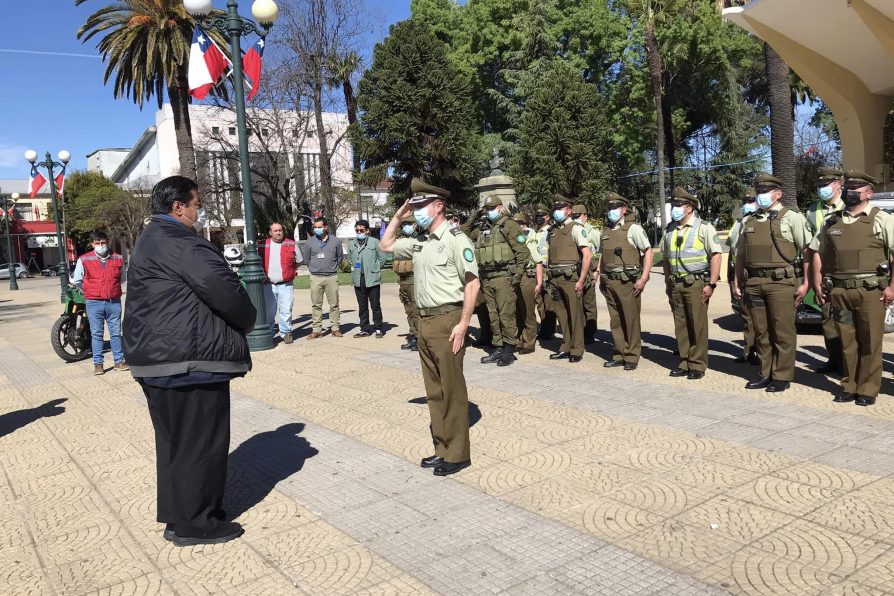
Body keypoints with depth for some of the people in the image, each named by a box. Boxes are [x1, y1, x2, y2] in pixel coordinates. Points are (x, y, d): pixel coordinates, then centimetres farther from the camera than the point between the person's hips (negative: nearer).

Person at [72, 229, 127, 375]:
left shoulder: (117, 259, 4)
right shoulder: (84, 260, -1)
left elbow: (122, 278, 20)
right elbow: (76, 280, 9)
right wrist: (89, 291, 17)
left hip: (114, 302, 1)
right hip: (94, 303, -1)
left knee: (116, 333, 8)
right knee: (96, 334, 5)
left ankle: (119, 361, 16)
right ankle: (98, 363, 11)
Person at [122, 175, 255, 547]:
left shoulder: (151, 240, 20)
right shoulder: (178, 242, -16)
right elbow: (224, 288, -25)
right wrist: (247, 320, -6)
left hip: (159, 358, 11)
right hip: (188, 360, -11)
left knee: (175, 441, 19)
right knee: (199, 443, 1)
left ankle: (176, 513, 30)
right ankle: (194, 524, 12)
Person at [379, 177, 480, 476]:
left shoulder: (455, 239, -11)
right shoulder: (418, 241, 12)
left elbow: (472, 283, -14)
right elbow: (386, 245, 26)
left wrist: (463, 324, -20)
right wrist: (399, 214, 14)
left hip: (447, 320, -8)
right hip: (425, 320, 8)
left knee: (452, 390, 0)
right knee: (434, 390, 13)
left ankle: (457, 454, 10)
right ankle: (442, 449, 24)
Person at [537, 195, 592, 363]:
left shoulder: (575, 228, -3)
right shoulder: (551, 231, 17)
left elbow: (587, 255, -10)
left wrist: (581, 280, -15)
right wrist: (540, 281, 14)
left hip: (570, 278, -6)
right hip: (554, 279, 6)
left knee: (575, 314, -1)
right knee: (561, 314, 11)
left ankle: (576, 351, 6)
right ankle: (565, 348, 20)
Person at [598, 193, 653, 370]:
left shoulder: (633, 228, -5)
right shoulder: (606, 230, 14)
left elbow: (648, 252, -8)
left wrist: (643, 278, -15)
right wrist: (601, 278, 16)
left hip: (627, 281, -6)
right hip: (609, 281, 6)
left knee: (631, 320, -1)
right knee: (615, 320, 10)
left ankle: (632, 357, 7)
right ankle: (618, 355, 19)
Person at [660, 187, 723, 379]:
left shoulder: (703, 227, -5)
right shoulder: (669, 230, 13)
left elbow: (716, 255, -9)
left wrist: (711, 284, -14)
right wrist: (667, 283, 17)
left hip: (696, 283, -5)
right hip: (675, 284, 6)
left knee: (698, 325, -3)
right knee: (680, 325, 8)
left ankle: (698, 365, 5)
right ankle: (684, 363, 17)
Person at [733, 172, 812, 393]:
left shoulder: (791, 218, 0)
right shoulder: (750, 222, 16)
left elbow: (808, 251, -3)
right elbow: (741, 254, 21)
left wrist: (805, 283, -8)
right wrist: (738, 281, 15)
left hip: (780, 282, -5)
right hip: (754, 282, 5)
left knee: (783, 332, 0)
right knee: (761, 331, 10)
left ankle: (782, 376, 8)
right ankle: (766, 373, 20)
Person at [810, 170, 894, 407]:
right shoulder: (831, 222, 13)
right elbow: (818, 252, 18)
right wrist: (818, 284, 9)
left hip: (870, 290, -3)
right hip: (838, 291, 4)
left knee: (870, 343, 1)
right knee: (847, 342, 8)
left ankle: (868, 390, 10)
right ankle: (849, 386, 18)